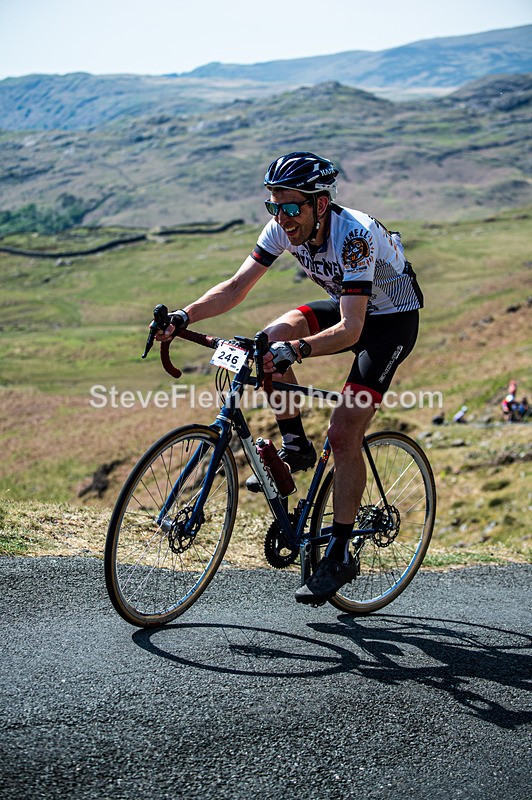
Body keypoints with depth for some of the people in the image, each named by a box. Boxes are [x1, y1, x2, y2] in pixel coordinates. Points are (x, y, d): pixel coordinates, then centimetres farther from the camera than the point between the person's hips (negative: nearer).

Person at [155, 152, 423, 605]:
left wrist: (296, 350, -56)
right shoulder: (285, 227, -15)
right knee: (270, 339, -21)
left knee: (344, 434, -16)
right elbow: (237, 287, -14)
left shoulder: (355, 235, -34)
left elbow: (351, 329, -41)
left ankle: (339, 555, -5)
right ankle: (295, 447, -1)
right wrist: (184, 317, -29)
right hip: (346, 307, 7)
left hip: (390, 320, -7)